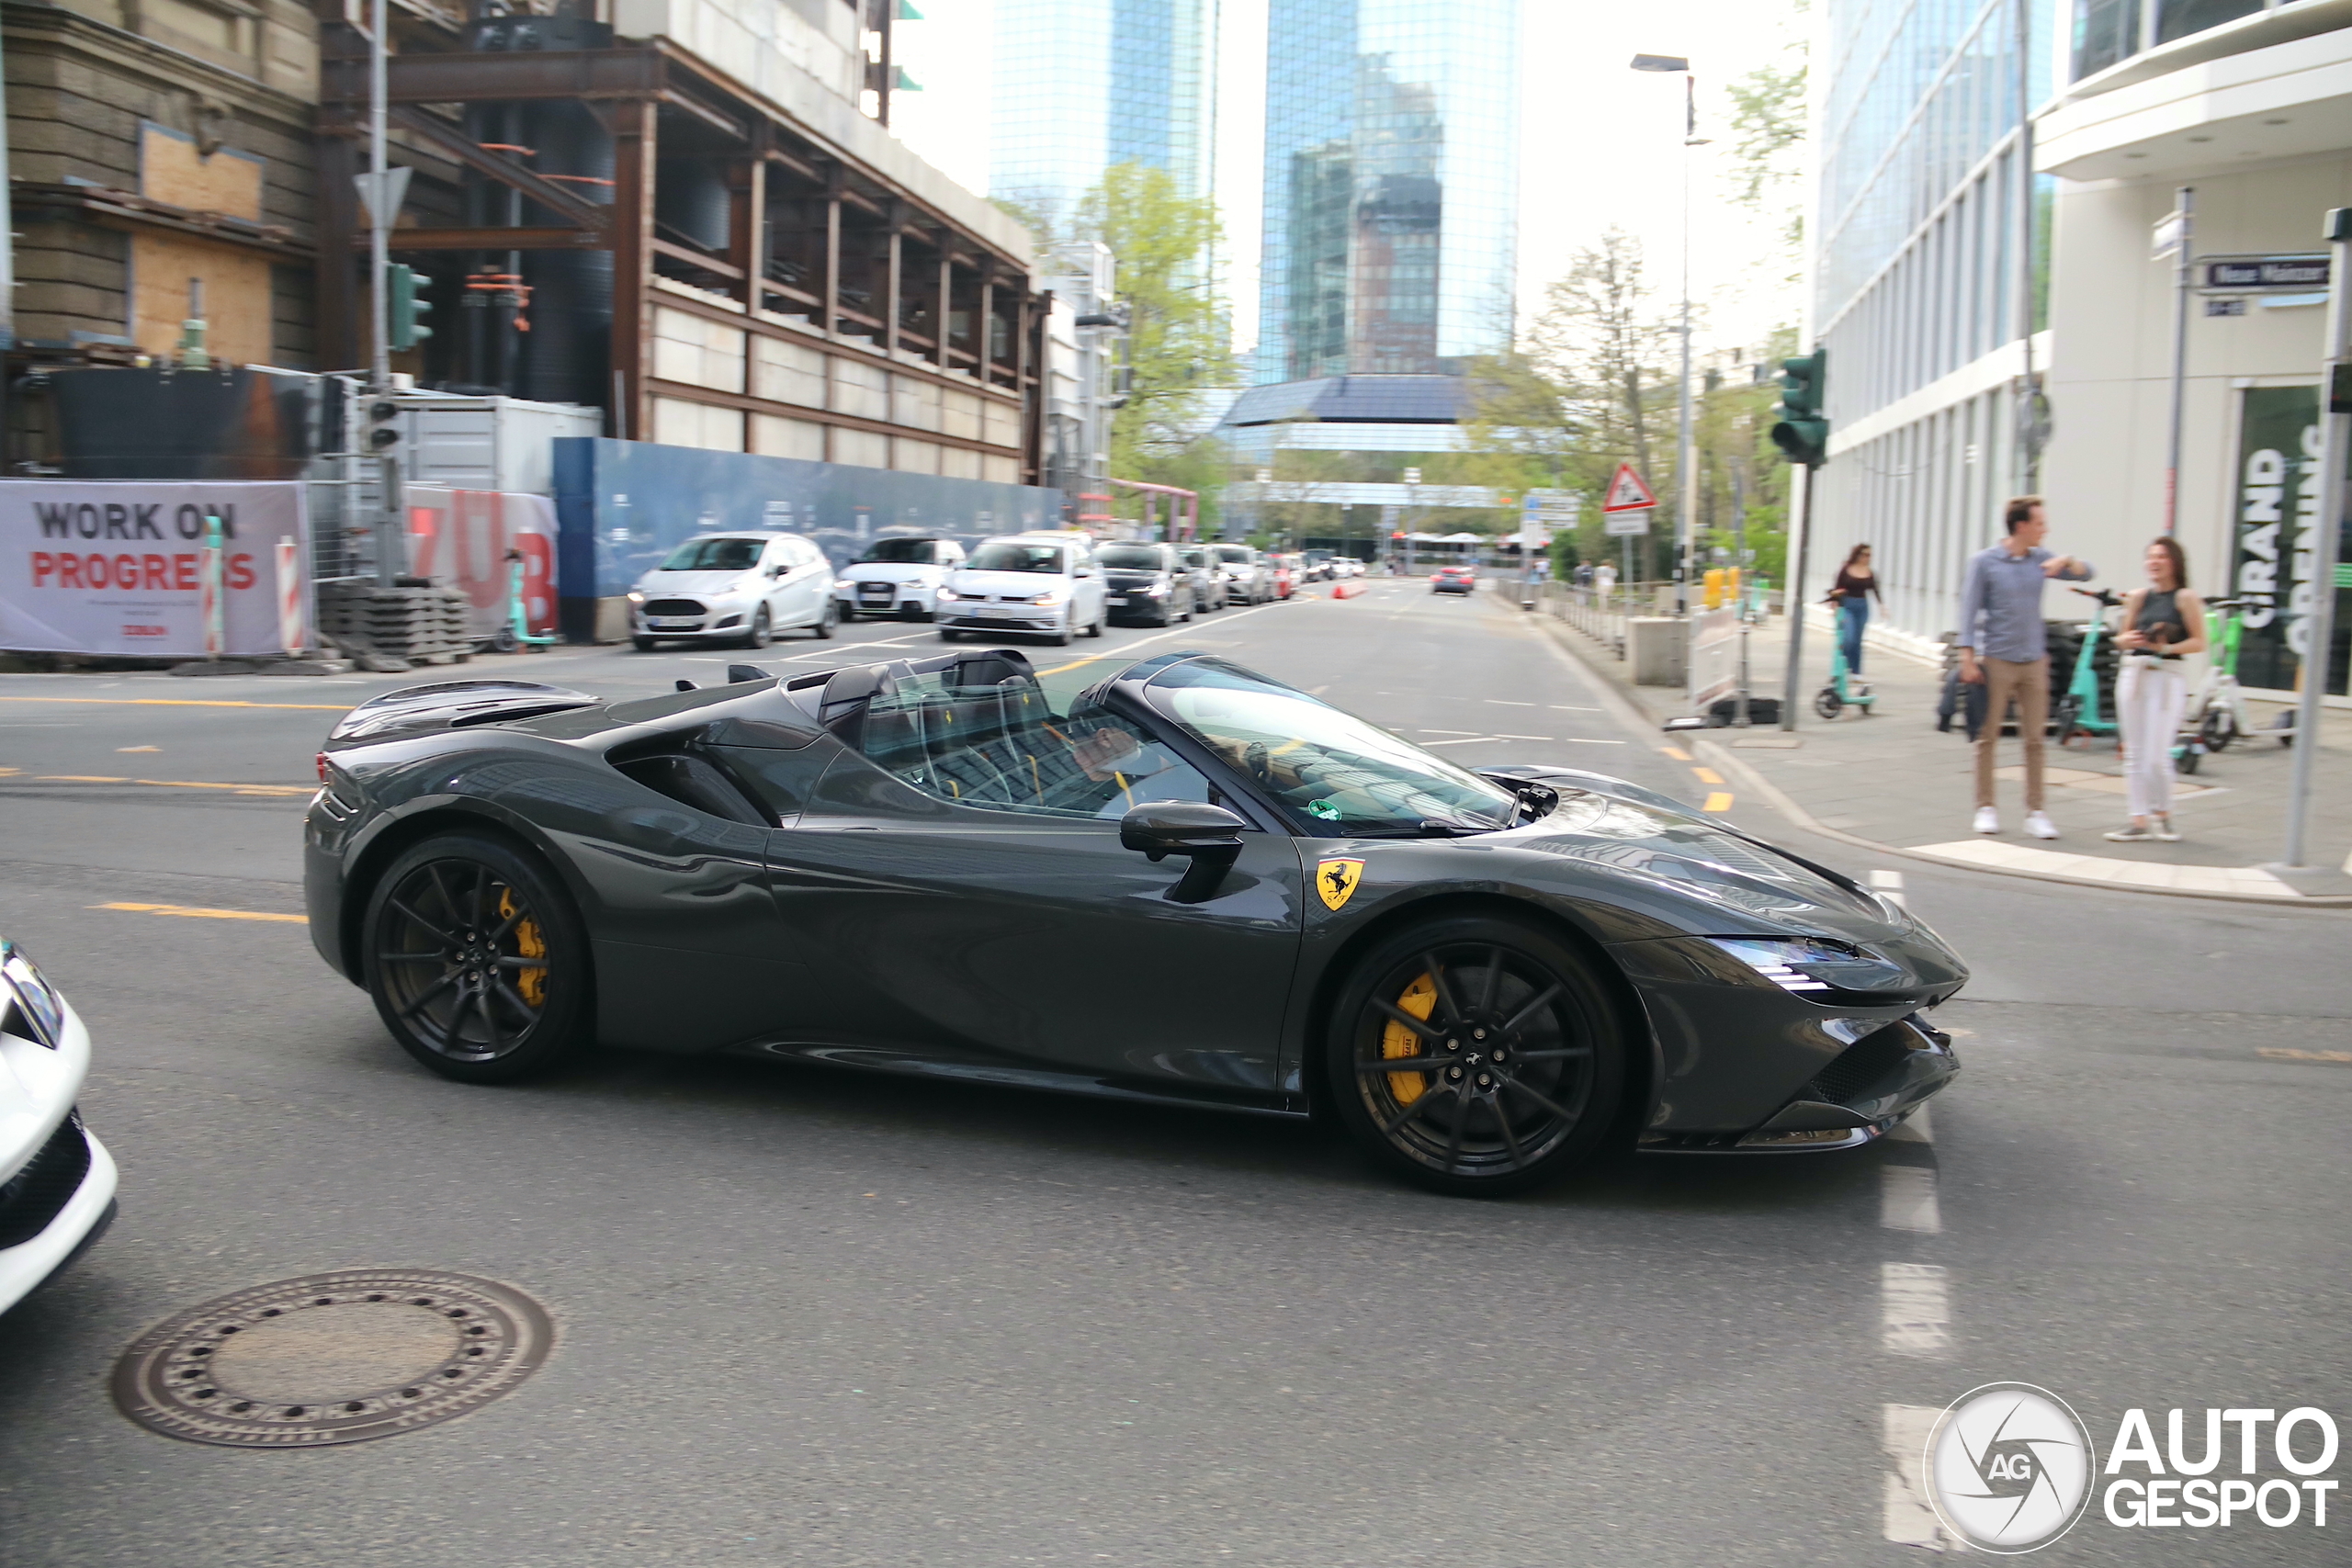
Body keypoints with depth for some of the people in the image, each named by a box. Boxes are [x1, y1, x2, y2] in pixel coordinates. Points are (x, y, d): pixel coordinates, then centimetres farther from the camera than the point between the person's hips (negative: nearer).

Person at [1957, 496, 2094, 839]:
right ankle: (1985, 808, 12)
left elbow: (2086, 573, 11)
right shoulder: (1984, 562, -3)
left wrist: (2067, 561, -11)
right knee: (1988, 737, 3)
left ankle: (2035, 812, 8)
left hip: (2034, 661, 4)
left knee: (2035, 739, 3)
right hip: (1996, 661, -4)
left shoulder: (2040, 560, 9)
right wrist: (1967, 658, -10)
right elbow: (1970, 610, -4)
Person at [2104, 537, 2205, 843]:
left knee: (2157, 756, -8)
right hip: (2133, 673, 4)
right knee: (2134, 754, 5)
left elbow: (2199, 642, -4)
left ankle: (2163, 815, 14)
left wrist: (2168, 647, -17)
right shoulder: (2138, 596, 10)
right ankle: (2140, 821, 11)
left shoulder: (2185, 598, -1)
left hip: (2167, 676, -4)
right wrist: (2128, 640, -7)